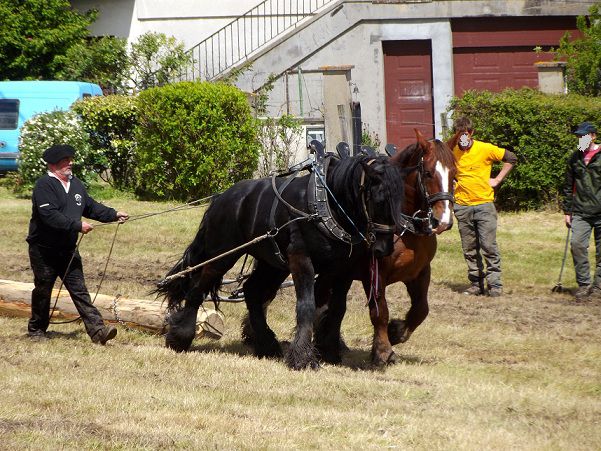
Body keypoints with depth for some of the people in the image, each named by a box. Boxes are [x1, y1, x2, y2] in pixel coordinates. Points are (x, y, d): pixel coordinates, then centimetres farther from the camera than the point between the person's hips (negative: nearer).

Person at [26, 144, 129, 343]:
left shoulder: (75, 183, 11)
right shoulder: (44, 185, -16)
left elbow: (90, 207, 19)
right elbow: (49, 215, -27)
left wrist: (114, 215, 6)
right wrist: (78, 226, -25)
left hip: (68, 250, 6)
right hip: (44, 250, -6)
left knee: (79, 290, -1)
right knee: (42, 290, 7)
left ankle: (97, 330, -11)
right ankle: (36, 330, 23)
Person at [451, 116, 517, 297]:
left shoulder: (485, 149, -6)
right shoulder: (452, 152, 4)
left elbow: (511, 158, 1)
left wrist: (497, 180, -2)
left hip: (484, 203, -3)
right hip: (463, 206, 3)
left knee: (489, 246, -7)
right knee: (469, 249, 7)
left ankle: (495, 284, -4)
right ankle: (476, 283, 15)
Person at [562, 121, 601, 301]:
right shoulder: (575, 159, 13)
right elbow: (568, 186, 20)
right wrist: (567, 210, 16)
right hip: (581, 212, 3)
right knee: (577, 244, -13)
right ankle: (583, 284, -5)